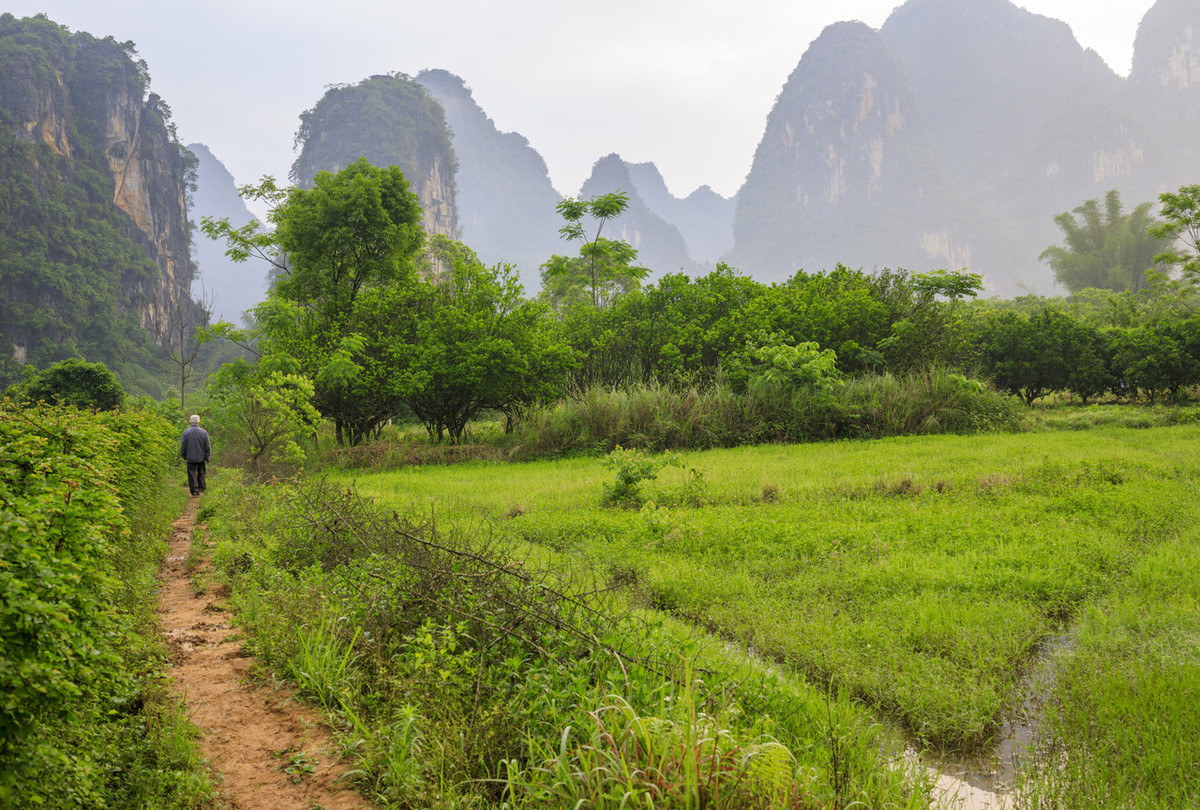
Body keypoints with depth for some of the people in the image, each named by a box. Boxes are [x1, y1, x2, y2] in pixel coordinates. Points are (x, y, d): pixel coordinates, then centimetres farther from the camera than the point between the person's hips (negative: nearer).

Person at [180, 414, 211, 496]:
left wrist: (184, 456, 11)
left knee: (192, 474, 2)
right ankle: (201, 488, 26)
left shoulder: (186, 432, -8)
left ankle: (194, 491, 0)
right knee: (201, 473, 19)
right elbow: (207, 447, -3)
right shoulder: (204, 432, -4)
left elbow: (183, 446, -4)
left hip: (191, 458, -2)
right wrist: (207, 458, 2)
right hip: (201, 458, 2)